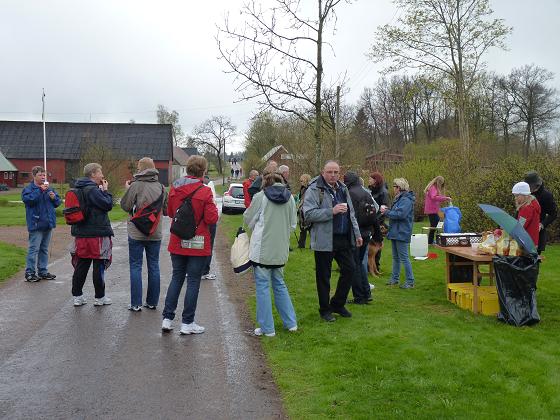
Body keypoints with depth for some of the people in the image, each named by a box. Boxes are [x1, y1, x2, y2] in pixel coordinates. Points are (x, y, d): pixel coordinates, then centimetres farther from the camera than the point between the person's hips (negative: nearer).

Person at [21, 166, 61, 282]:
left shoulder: (49, 189, 13)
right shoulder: (28, 189, -5)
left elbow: (58, 202, 16)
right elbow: (28, 199, -23)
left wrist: (54, 197, -5)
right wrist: (40, 190, -25)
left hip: (48, 224, 7)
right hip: (36, 224, -6)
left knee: (44, 249, 14)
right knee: (34, 248, -6)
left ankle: (43, 271, 22)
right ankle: (30, 272, 0)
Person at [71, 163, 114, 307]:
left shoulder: (79, 189, 13)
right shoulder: (93, 190, -16)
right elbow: (108, 205, -17)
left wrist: (101, 191, 11)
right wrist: (105, 190, -4)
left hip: (81, 234, 9)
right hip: (97, 235, -9)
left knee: (81, 266, 12)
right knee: (99, 266, 2)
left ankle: (77, 296, 16)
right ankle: (99, 297, 11)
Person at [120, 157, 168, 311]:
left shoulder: (136, 185, -14)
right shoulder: (161, 187, -1)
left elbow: (125, 206, -7)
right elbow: (166, 209, 6)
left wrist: (127, 189, 7)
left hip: (137, 233, -3)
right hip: (155, 233, 4)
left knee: (136, 266, 4)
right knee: (154, 266, 12)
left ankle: (136, 304, 4)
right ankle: (152, 302, 18)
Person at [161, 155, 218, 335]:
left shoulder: (174, 188, 1)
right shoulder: (204, 191, -15)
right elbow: (212, 219, -14)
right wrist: (213, 207, 3)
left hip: (177, 242, 5)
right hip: (197, 244, -5)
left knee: (176, 278, 16)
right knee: (193, 281, 5)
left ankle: (167, 319, 16)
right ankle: (187, 323, 11)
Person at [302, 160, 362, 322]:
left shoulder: (343, 189, 14)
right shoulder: (314, 190, -9)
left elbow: (351, 214, 22)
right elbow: (309, 214, -20)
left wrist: (357, 234, 19)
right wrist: (332, 211, -24)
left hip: (344, 239, 7)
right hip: (324, 240, -6)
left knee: (350, 269, 8)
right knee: (324, 276, 4)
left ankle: (338, 304, 26)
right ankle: (325, 309, 20)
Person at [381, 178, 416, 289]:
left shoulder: (406, 200, -17)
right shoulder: (399, 199, 15)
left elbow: (400, 214, -26)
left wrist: (386, 212, -16)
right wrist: (387, 210, 2)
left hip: (401, 233, -11)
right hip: (395, 232, 11)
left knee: (404, 258, -7)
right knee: (396, 257, 17)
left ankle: (410, 282, -1)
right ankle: (394, 278, 27)